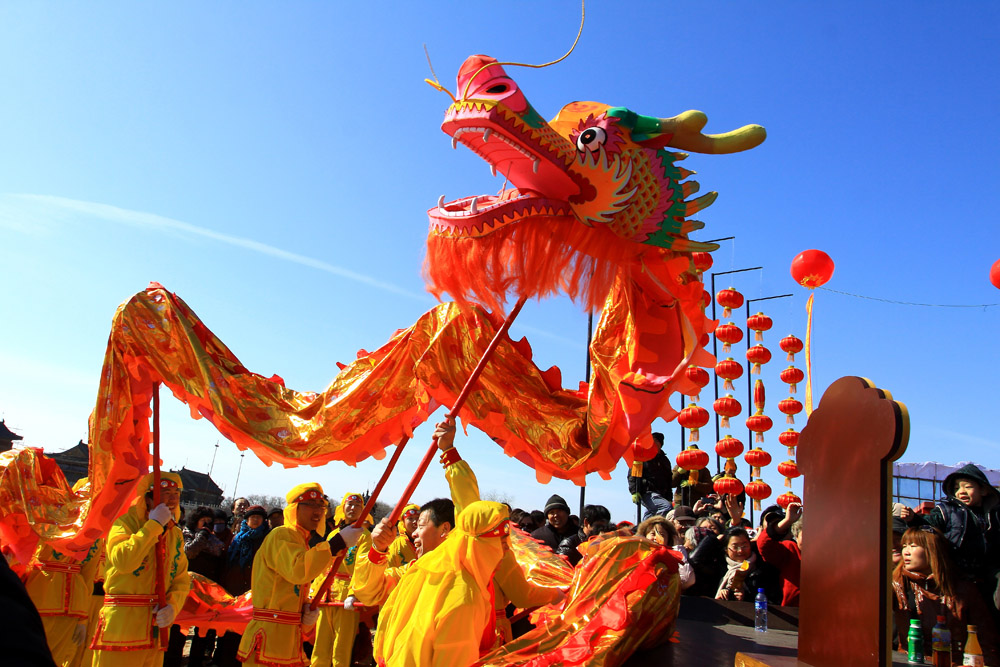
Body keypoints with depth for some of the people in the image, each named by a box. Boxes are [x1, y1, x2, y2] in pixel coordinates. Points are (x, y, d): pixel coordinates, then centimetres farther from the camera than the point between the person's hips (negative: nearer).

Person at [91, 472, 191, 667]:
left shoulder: (176, 535, 11)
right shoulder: (126, 523, -7)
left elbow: (182, 580, 12)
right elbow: (123, 561, -26)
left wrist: (172, 606, -7)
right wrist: (154, 525, -20)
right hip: (122, 626, -6)